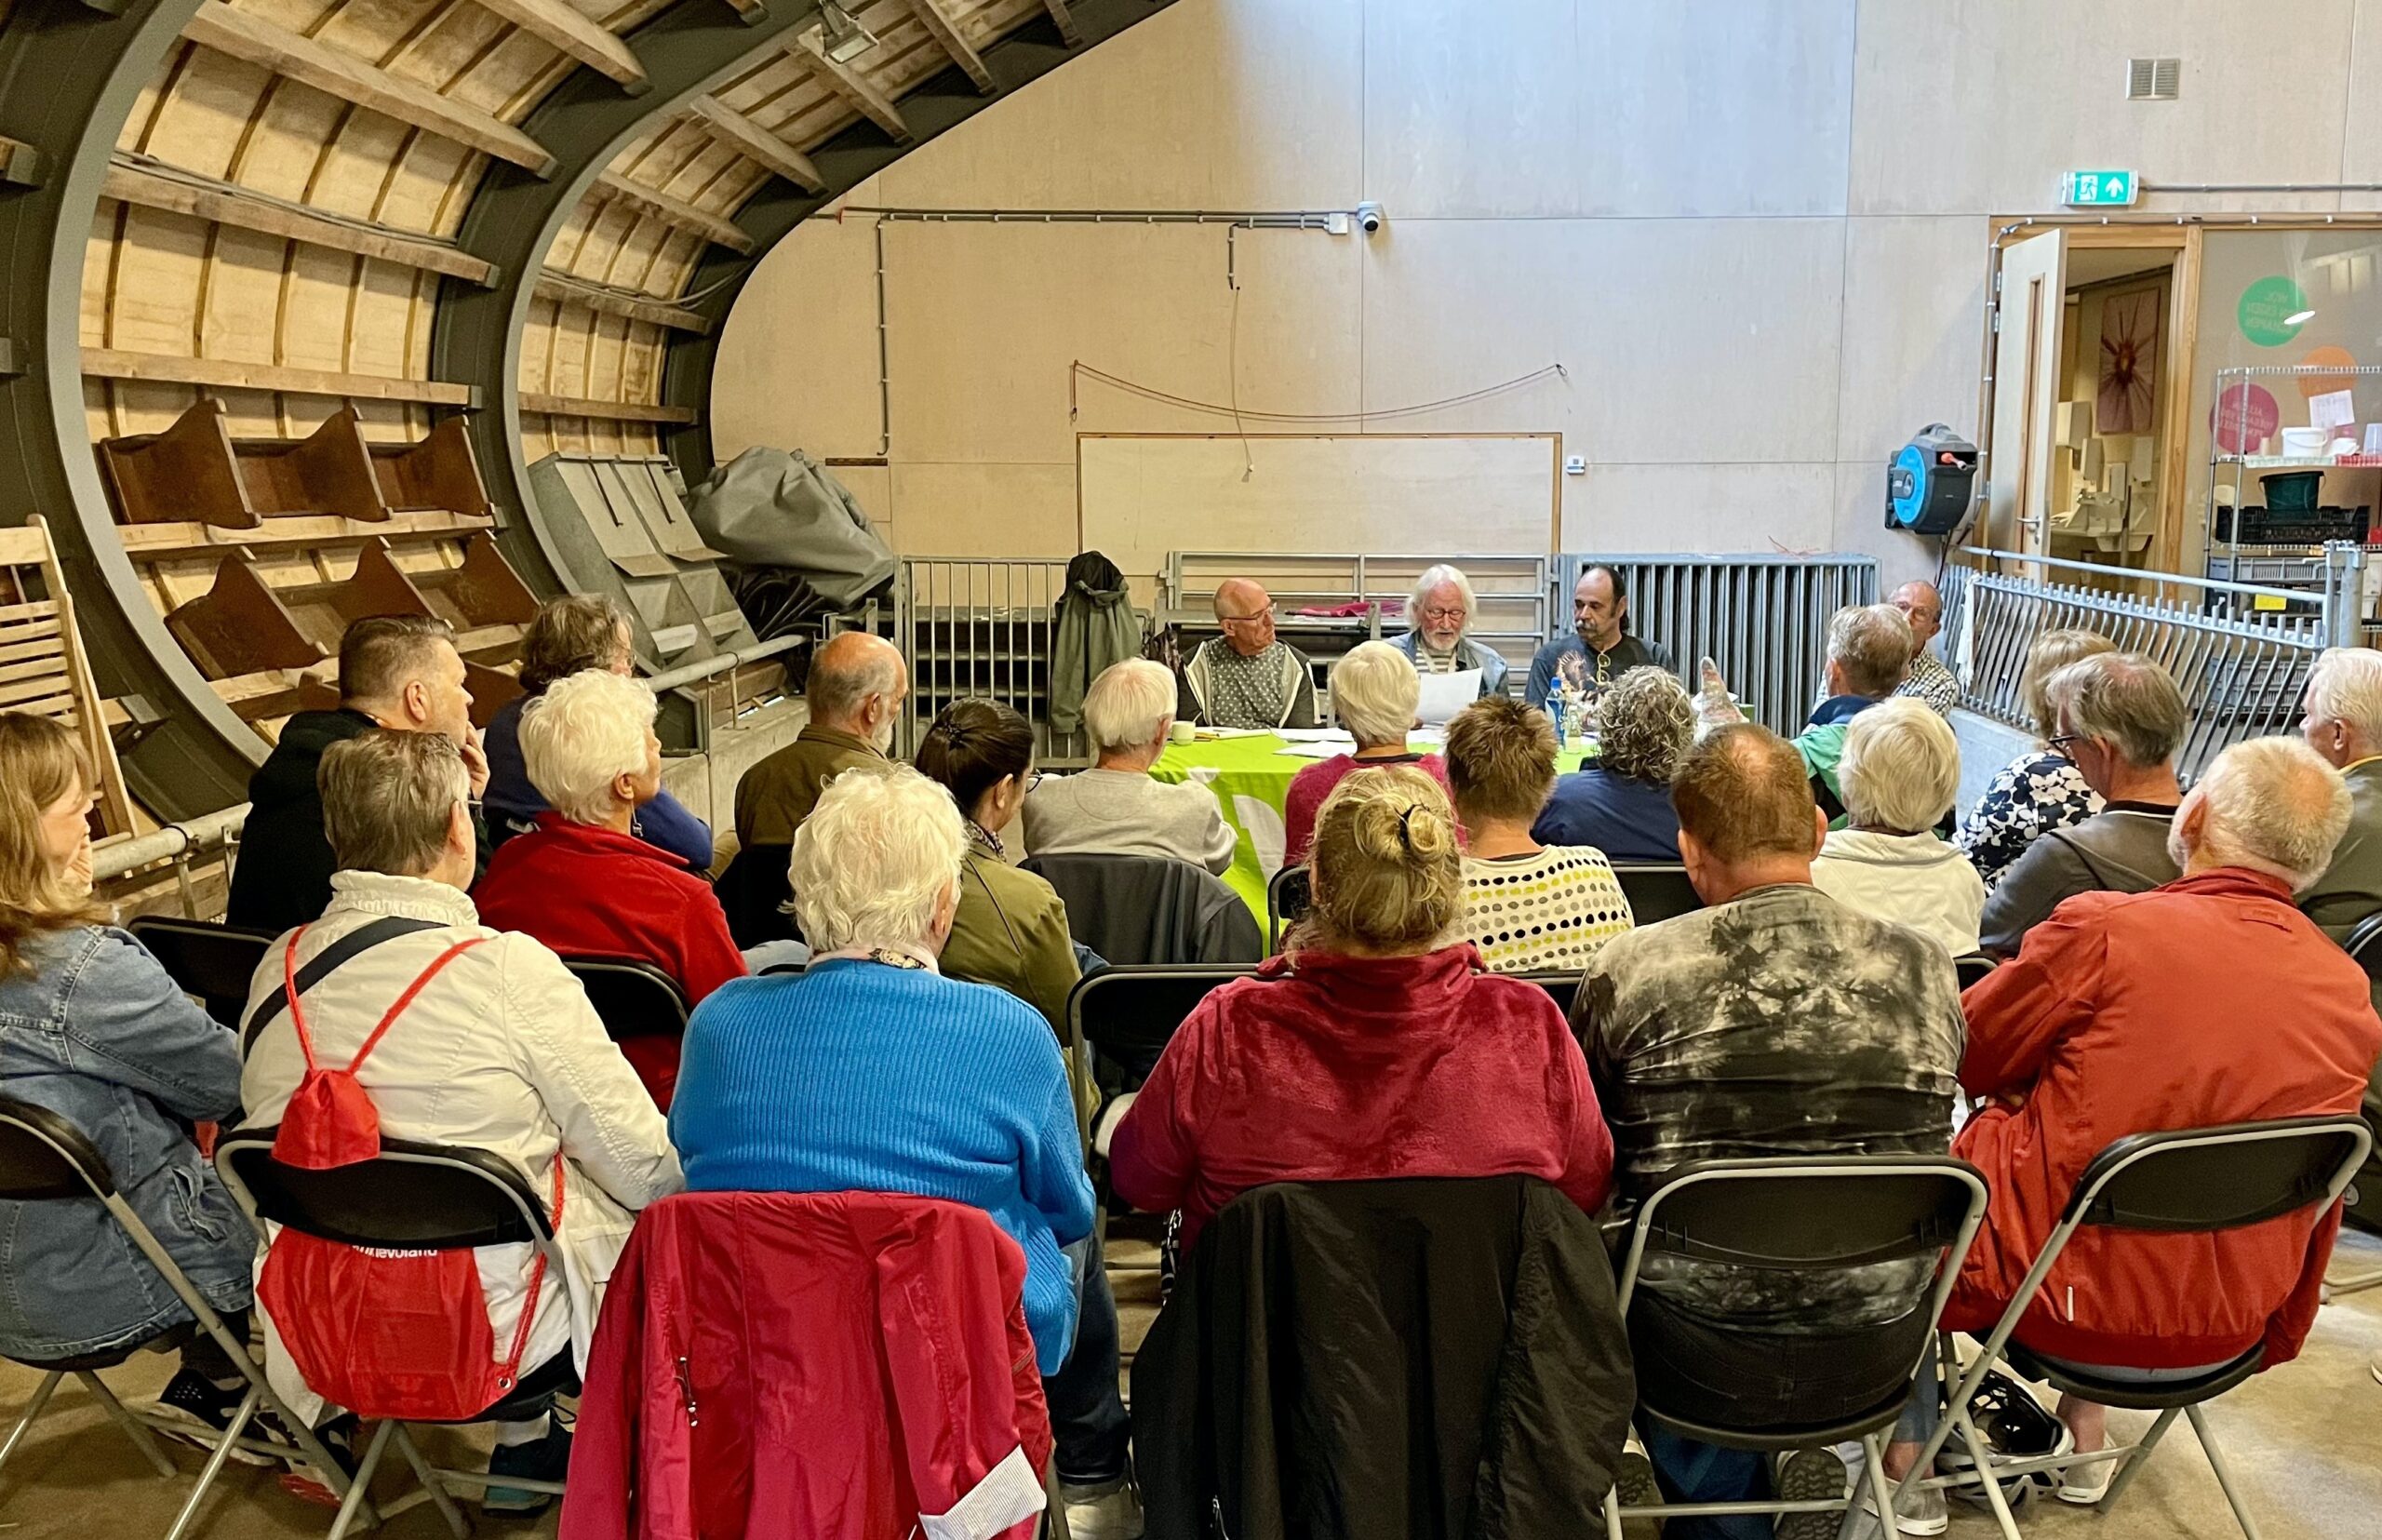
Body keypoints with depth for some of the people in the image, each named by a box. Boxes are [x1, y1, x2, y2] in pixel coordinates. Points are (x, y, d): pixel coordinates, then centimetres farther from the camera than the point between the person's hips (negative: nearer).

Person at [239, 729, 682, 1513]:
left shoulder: (280, 966, -3)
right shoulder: (507, 965, -20)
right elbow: (646, 1166, -15)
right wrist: (672, 1181, 7)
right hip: (504, 1329, -6)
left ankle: (524, 1448, 32)